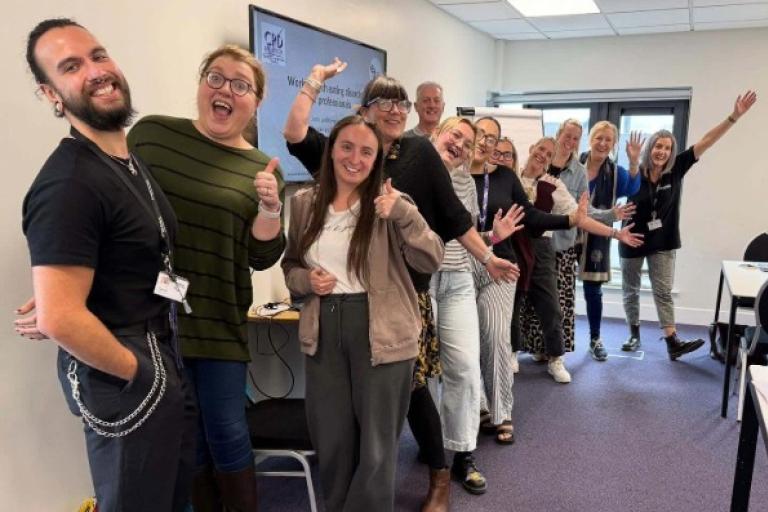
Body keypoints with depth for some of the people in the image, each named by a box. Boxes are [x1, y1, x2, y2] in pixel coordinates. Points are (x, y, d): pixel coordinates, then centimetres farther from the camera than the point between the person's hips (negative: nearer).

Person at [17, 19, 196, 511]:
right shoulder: (69, 184, -22)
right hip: (124, 379, -9)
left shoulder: (135, 160, 10)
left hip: (167, 360, 9)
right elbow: (59, 319, -28)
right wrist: (140, 371, -15)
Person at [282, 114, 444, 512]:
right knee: (330, 441, 16)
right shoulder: (304, 203, 4)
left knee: (376, 446, 8)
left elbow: (431, 261, -15)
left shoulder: (389, 203, -6)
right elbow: (290, 264, 15)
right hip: (323, 331, 3)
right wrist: (306, 280, -7)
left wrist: (402, 213, -28)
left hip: (380, 333, -3)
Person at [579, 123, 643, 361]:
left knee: (593, 290, 8)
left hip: (596, 239, 1)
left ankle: (595, 339, 24)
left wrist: (634, 162, -33)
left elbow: (632, 190, -20)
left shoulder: (616, 172, 0)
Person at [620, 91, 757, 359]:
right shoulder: (634, 174, -14)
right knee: (630, 290, 11)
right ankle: (634, 335, 27)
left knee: (663, 291, 2)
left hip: (663, 242, 1)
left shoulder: (675, 170, -7)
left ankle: (673, 342, -1)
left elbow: (705, 142, -11)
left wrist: (734, 116, -18)